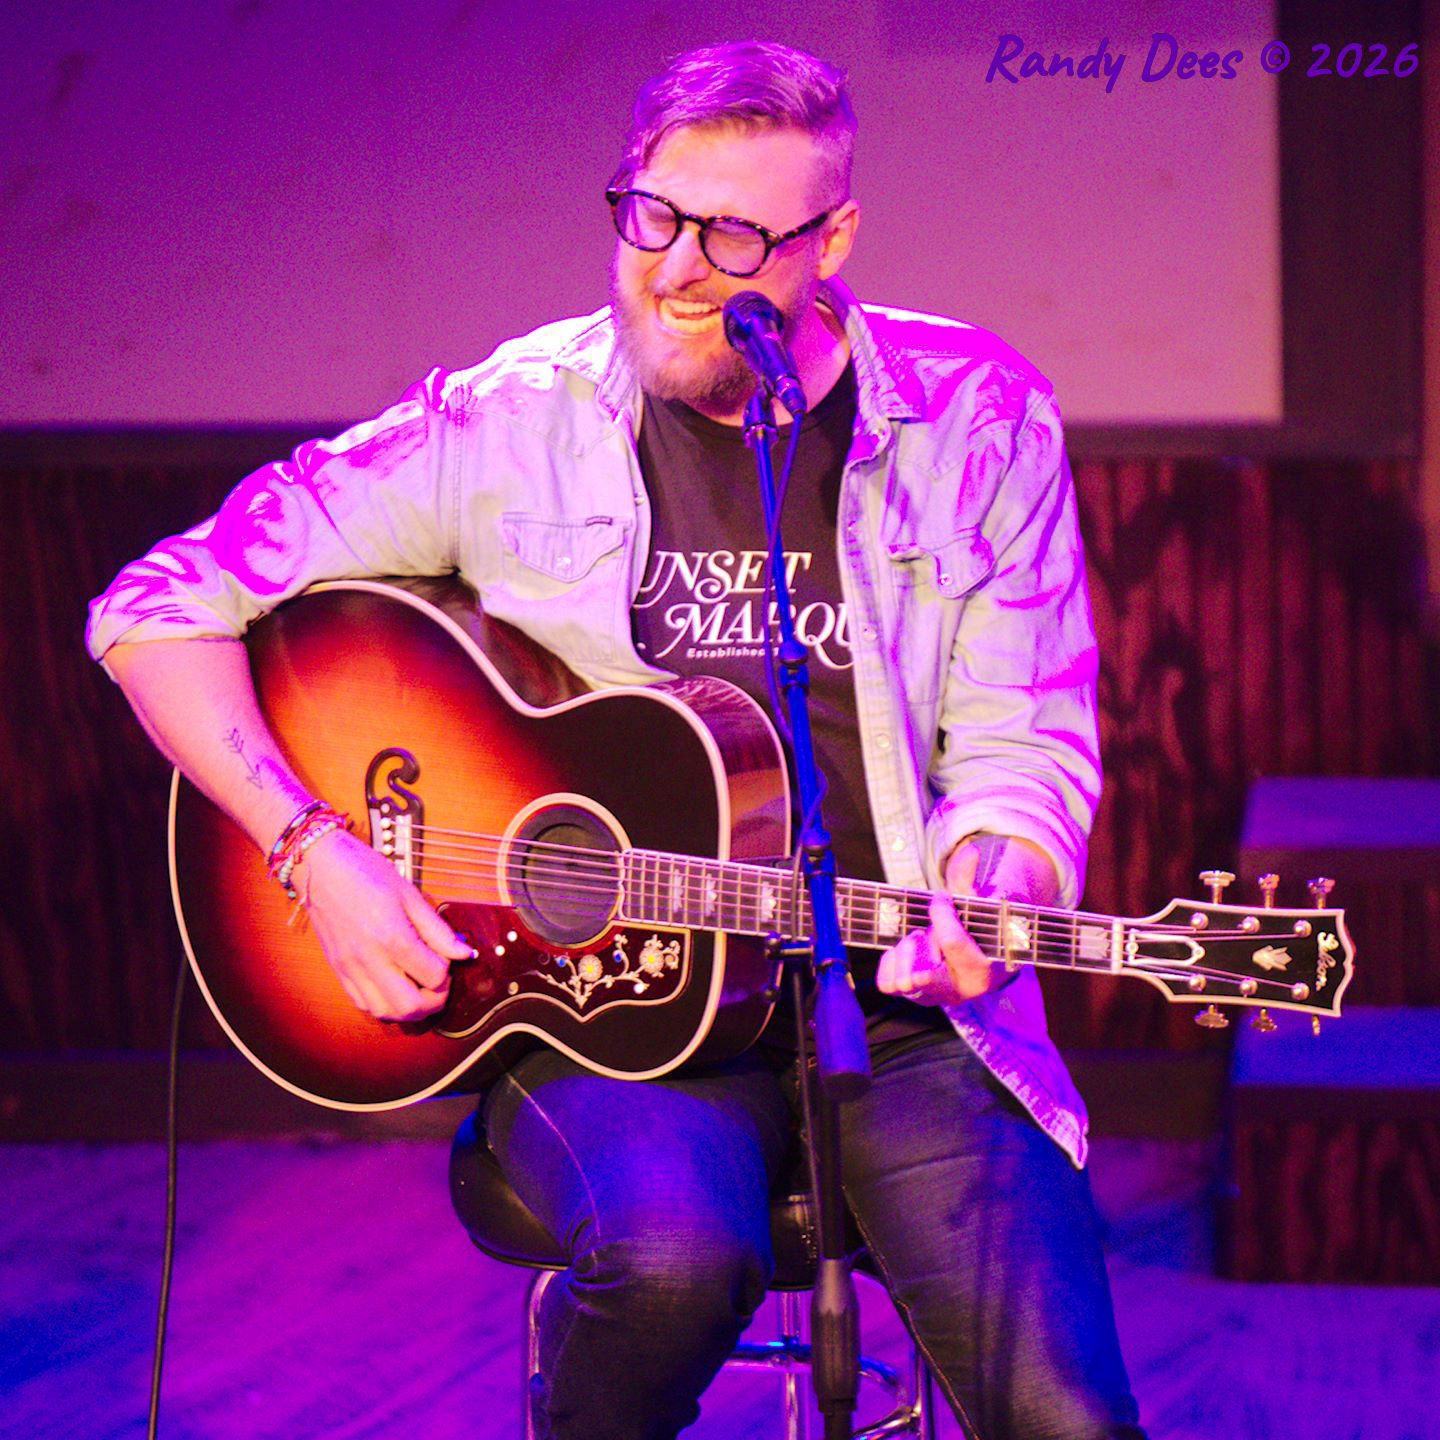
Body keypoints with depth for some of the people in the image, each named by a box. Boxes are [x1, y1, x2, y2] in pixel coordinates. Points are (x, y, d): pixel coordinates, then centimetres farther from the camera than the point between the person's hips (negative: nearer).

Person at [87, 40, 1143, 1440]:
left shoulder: (975, 418, 3)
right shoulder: (508, 422, -1)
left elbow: (1022, 750, 5)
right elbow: (160, 607, 2)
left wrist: (977, 892, -19)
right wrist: (315, 850, -11)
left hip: (899, 1001, 1)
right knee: (672, 1256, -34)